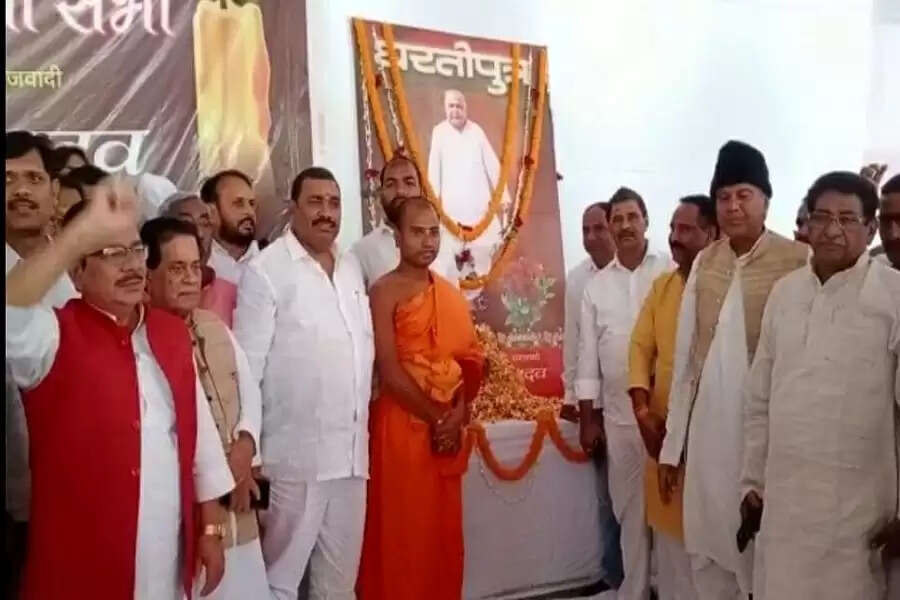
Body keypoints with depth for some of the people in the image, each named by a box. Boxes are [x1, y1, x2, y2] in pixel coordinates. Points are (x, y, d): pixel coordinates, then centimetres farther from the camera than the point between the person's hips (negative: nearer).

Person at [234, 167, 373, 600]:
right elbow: (247, 366, -10)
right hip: (295, 455, -6)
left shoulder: (352, 268, 12)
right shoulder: (265, 271, -8)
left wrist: (361, 431, 14)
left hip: (352, 453, 6)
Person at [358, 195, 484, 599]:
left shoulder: (451, 294, 13)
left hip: (449, 428, 6)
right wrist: (435, 418, -11)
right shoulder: (384, 292, -7)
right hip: (404, 426, -6)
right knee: (403, 533, 1)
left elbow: (471, 360, 8)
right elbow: (390, 372, -13)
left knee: (444, 531, 12)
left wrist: (457, 415, -7)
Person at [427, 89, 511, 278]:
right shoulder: (439, 132, -3)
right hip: (452, 204, -2)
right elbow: (434, 170, -1)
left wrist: (503, 196, 4)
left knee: (483, 248, 2)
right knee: (455, 248, -1)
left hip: (479, 202, 2)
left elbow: (493, 166, 5)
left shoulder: (477, 131, 2)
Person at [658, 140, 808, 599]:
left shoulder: (798, 262, -8)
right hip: (707, 433, 5)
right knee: (707, 556, 14)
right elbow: (684, 356, 8)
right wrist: (671, 443, 9)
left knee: (763, 557, 7)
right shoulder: (704, 263, 6)